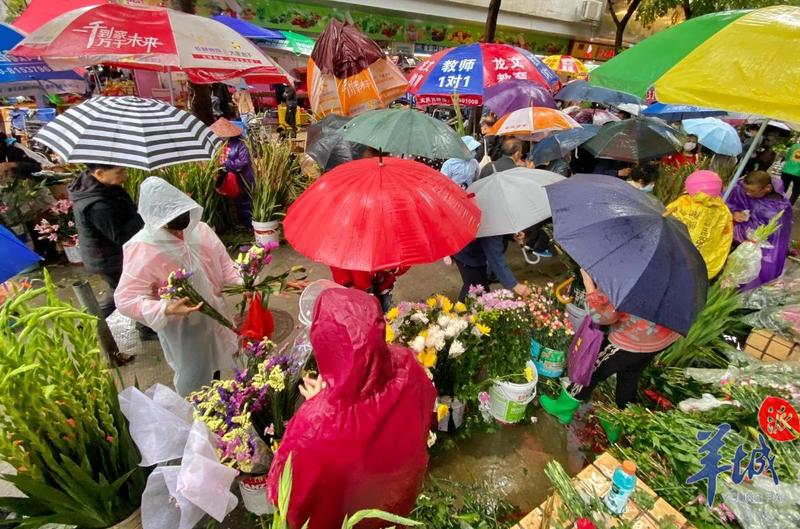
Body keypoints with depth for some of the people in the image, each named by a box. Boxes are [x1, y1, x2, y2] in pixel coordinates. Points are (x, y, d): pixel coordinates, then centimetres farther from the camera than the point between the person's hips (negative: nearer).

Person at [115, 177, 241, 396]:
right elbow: (126, 298, -24)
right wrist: (165, 309, -39)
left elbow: (222, 262, 1)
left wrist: (240, 282, -15)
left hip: (213, 312, 5)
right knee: (193, 376, 13)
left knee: (214, 362, 28)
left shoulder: (200, 230, -12)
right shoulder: (141, 249, -25)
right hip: (181, 325, -5)